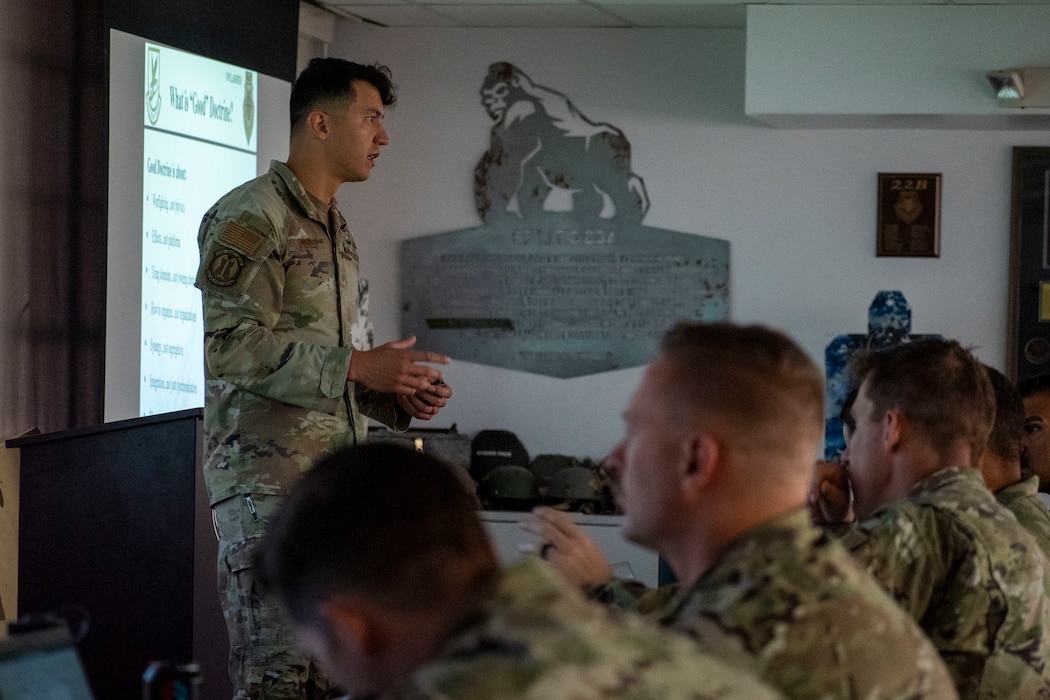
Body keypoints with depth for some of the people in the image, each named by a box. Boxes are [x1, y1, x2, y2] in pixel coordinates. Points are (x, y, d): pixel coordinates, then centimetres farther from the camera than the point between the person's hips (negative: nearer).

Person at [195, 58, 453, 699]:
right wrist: (357, 367, -19)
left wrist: (396, 397, 9)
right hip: (267, 479, -9)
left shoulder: (337, 229, 22)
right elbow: (231, 347, -18)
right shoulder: (250, 217, -7)